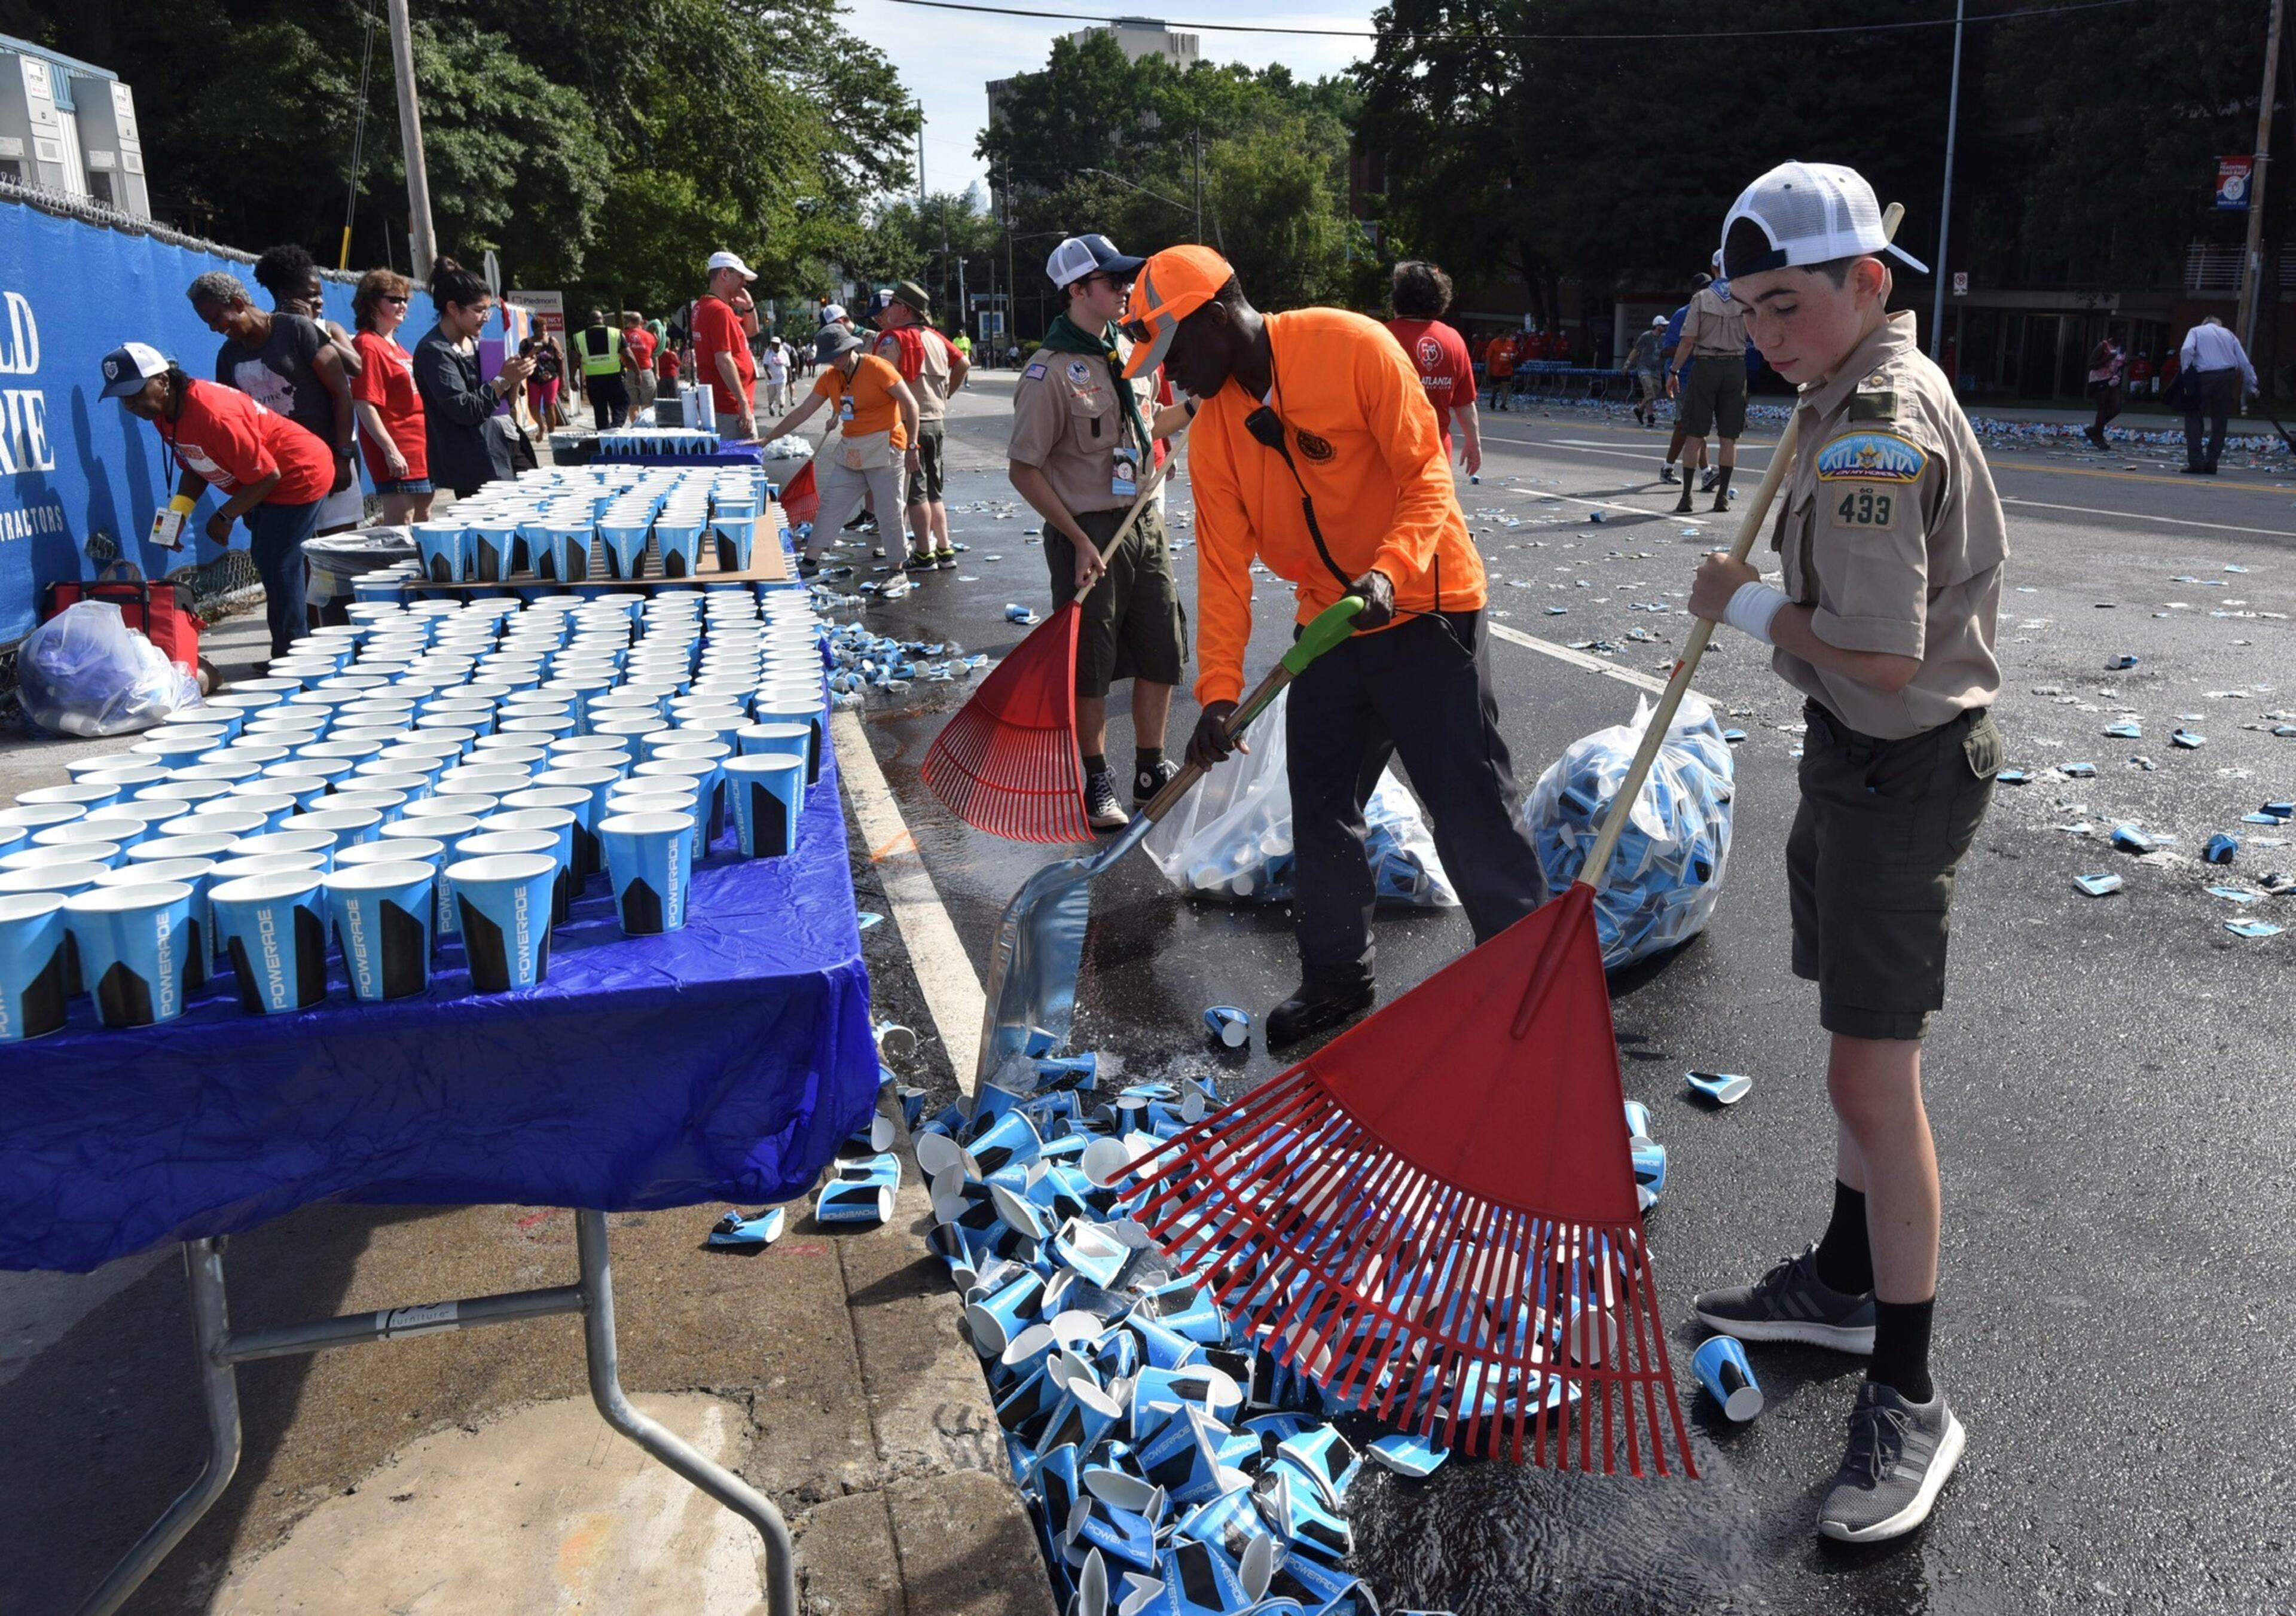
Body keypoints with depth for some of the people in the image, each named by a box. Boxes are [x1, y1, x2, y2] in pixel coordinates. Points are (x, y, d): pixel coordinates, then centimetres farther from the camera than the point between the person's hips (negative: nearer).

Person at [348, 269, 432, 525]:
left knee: (424, 524, 14)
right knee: (400, 532, -7)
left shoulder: (395, 345, 15)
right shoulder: (369, 345, -11)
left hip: (420, 449, 9)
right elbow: (365, 405, -17)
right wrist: (391, 451, -21)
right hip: (398, 455, -9)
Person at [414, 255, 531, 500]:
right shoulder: (434, 352, -13)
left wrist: (512, 380, -3)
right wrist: (504, 379, -18)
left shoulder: (474, 344, 12)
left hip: (494, 456, 8)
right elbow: (464, 410, -20)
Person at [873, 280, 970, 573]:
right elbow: (963, 366, 17)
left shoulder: (895, 338, -12)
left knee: (915, 492, -1)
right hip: (936, 420, 7)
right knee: (933, 491, 14)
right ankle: (945, 550, 15)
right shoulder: (935, 338, 10)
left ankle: (924, 554, 2)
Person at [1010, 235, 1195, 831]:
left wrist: (1191, 410, 7)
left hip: (1145, 522, 7)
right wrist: (1079, 542, -17)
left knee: (1163, 650, 12)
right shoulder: (1051, 370, -15)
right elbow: (1024, 469, -14)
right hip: (1090, 534, -7)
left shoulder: (1128, 353, 8)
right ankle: (1096, 783, 18)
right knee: (1091, 666, 3)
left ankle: (1151, 771, 27)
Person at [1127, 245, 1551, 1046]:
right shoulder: (1212, 432, -1)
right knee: (1321, 809, 9)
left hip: (1423, 605, -6)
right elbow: (1224, 563, -2)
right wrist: (1218, 692, -9)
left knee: (1469, 803, -3)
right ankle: (1335, 977, 26)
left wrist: (1388, 571, -32)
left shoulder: (1350, 346, -17)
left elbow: (1427, 475, -16)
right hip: (1328, 622, 6)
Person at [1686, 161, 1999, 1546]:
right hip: (1866, 753, 11)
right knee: (1863, 1050, 20)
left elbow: (1882, 656, -28)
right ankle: (1844, 1284, 38)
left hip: (1900, 767, -11)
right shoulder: (1887, 385, 11)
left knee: (1875, 1075, -6)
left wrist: (1749, 606, -14)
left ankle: (1910, 1402, 6)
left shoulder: (1873, 429, -22)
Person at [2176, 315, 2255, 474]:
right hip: (2228, 377, 3)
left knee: (2193, 416, 8)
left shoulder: (2196, 331, 14)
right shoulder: (2228, 334, 21)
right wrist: (2252, 387, 19)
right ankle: (2211, 464, 8)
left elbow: (2186, 350, -10)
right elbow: (2245, 363, 14)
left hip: (2204, 377, -3)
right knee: (2220, 420, 13)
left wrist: (2186, 375, -4)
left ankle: (2195, 462, -4)